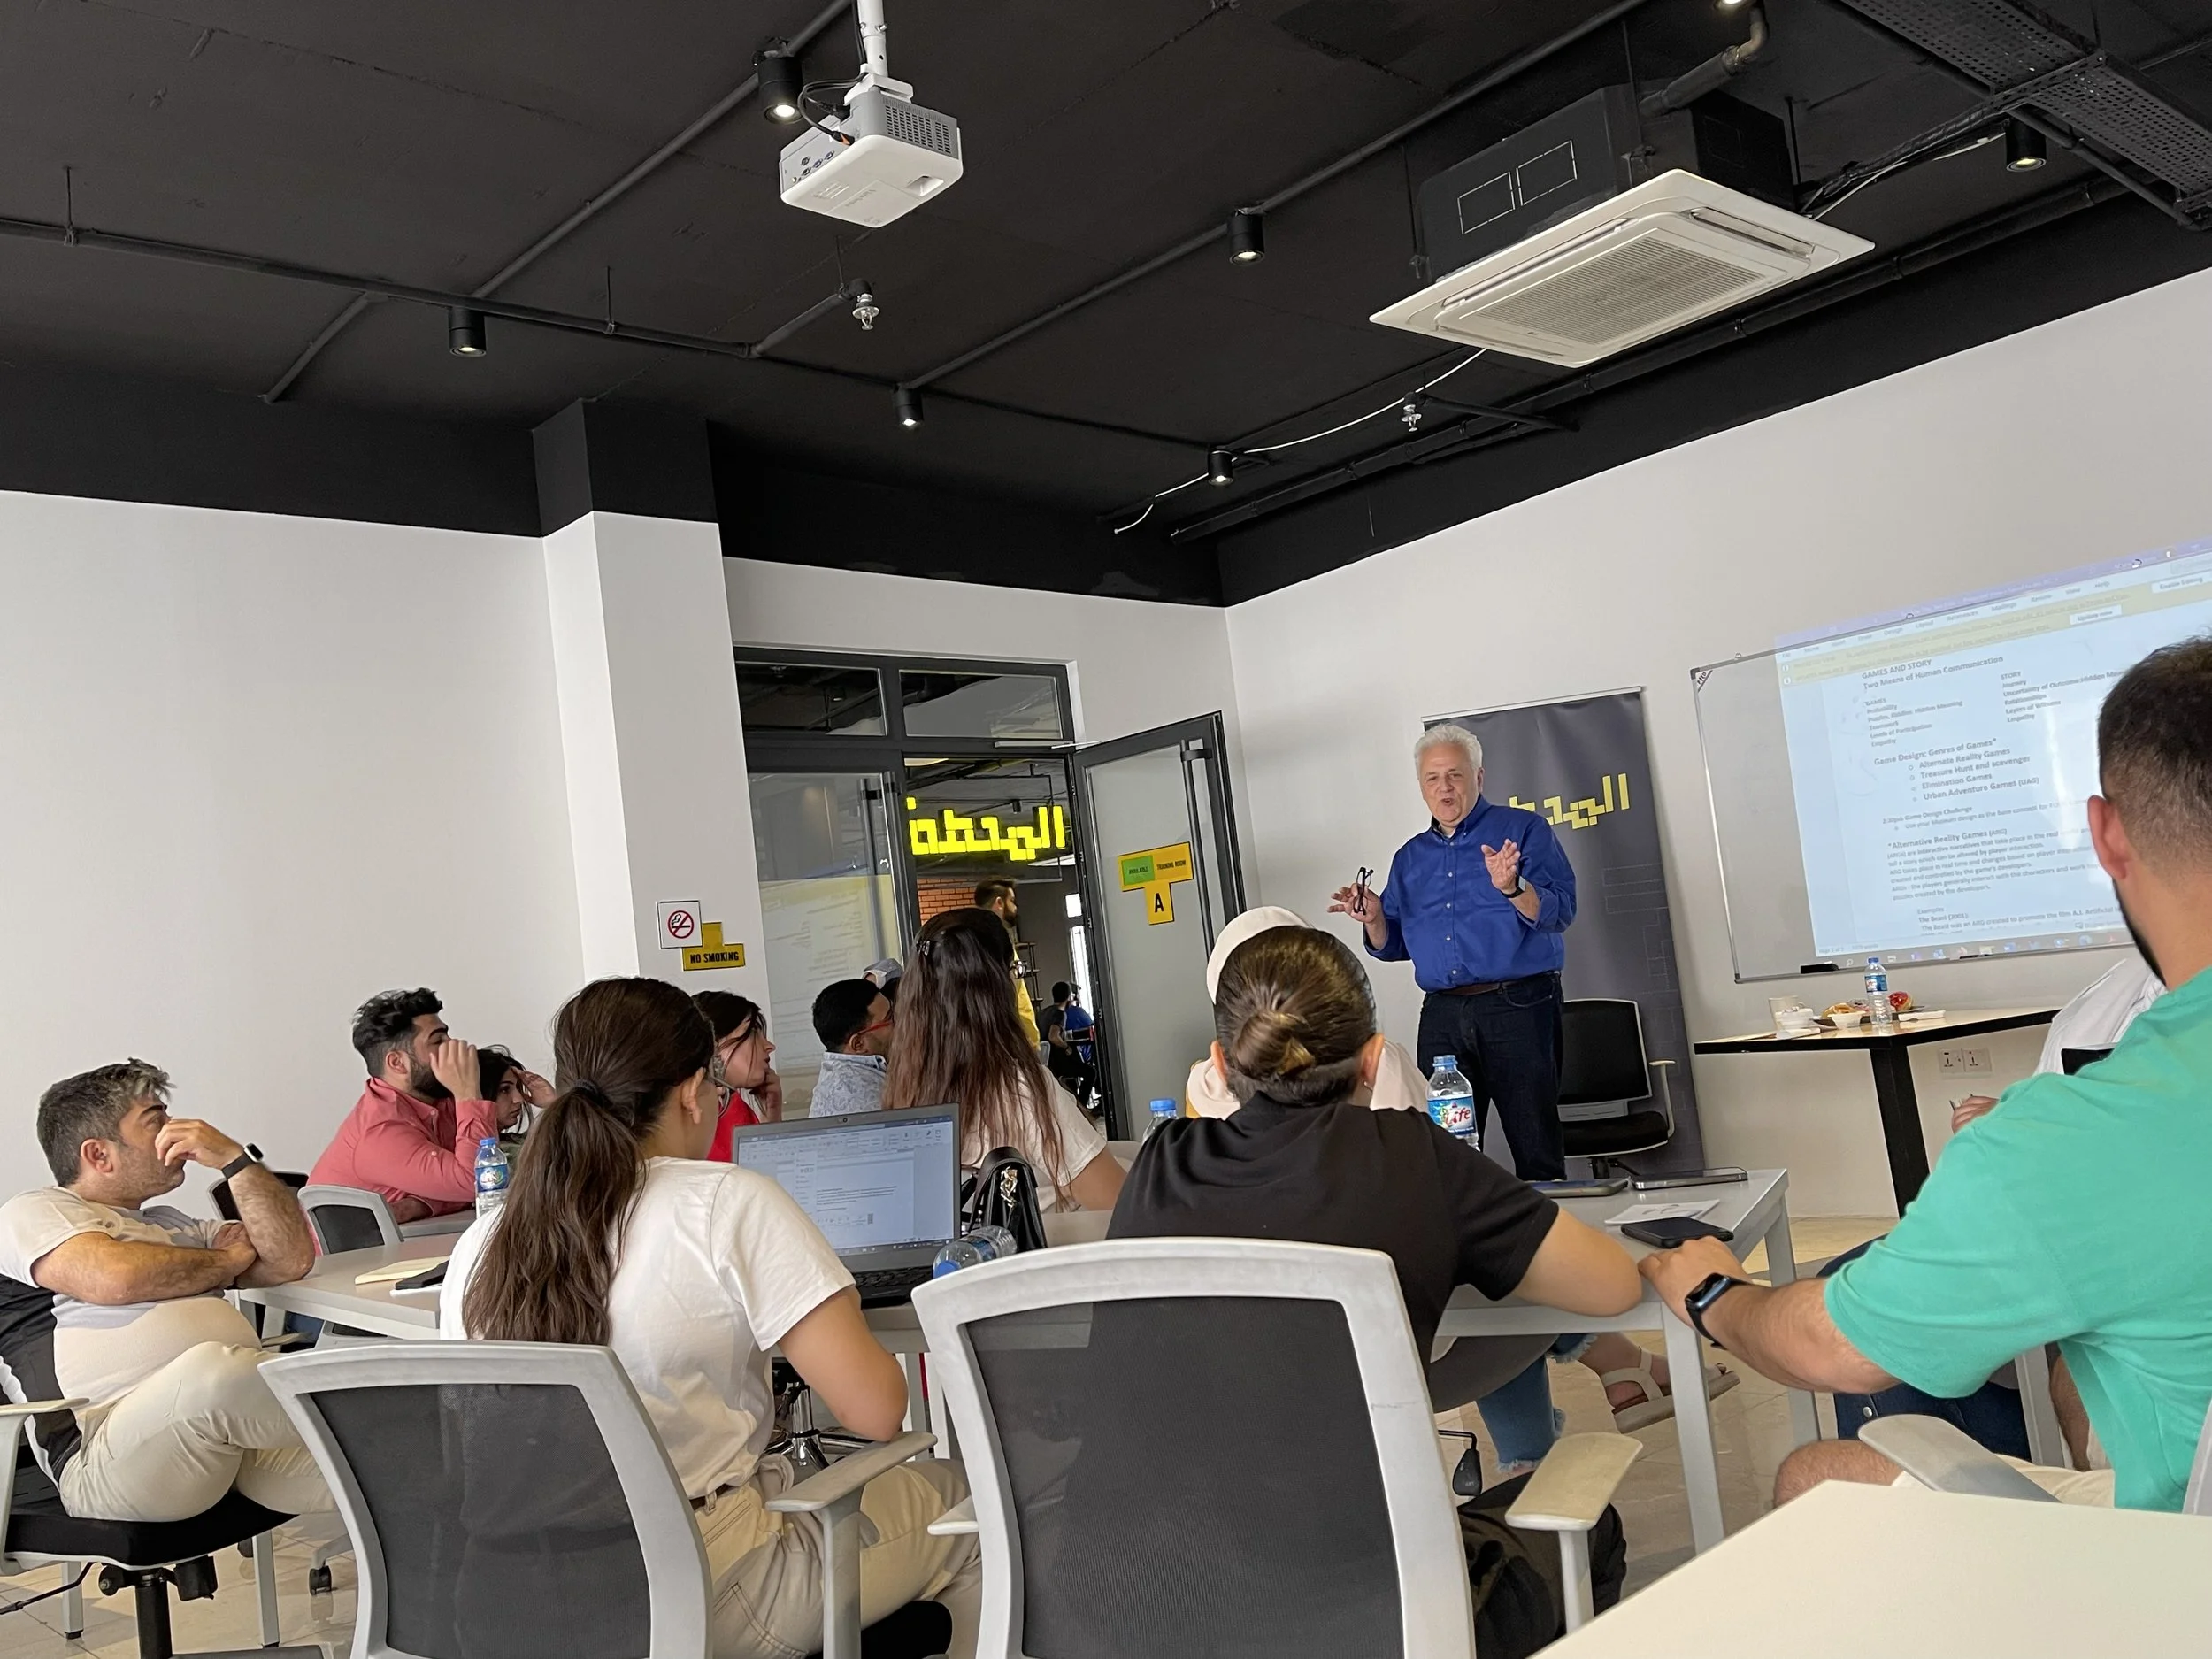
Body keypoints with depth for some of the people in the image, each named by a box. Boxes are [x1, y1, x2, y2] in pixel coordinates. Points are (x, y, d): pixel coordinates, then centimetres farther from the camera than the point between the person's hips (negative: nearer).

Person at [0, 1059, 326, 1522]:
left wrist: (234, 1159, 11)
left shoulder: (171, 1226, 32)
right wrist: (228, 1260, 7)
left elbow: (291, 1258, 18)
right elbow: (115, 1278, -10)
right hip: (111, 1462, -5)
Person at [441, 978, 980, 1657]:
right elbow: (874, 1409, -20)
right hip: (707, 1604, -6)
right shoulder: (731, 1205, -17)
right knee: (969, 1502, 16)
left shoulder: (479, 1245, -1)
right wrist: (837, 1316, 2)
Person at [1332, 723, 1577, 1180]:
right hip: (1442, 1014, 5)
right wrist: (1373, 919, 0)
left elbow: (1559, 912, -9)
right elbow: (1394, 946, 20)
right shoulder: (1410, 858, 18)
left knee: (1536, 1142, -2)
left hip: (1518, 1006, -4)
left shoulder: (1524, 830, 3)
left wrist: (1512, 887, -26)